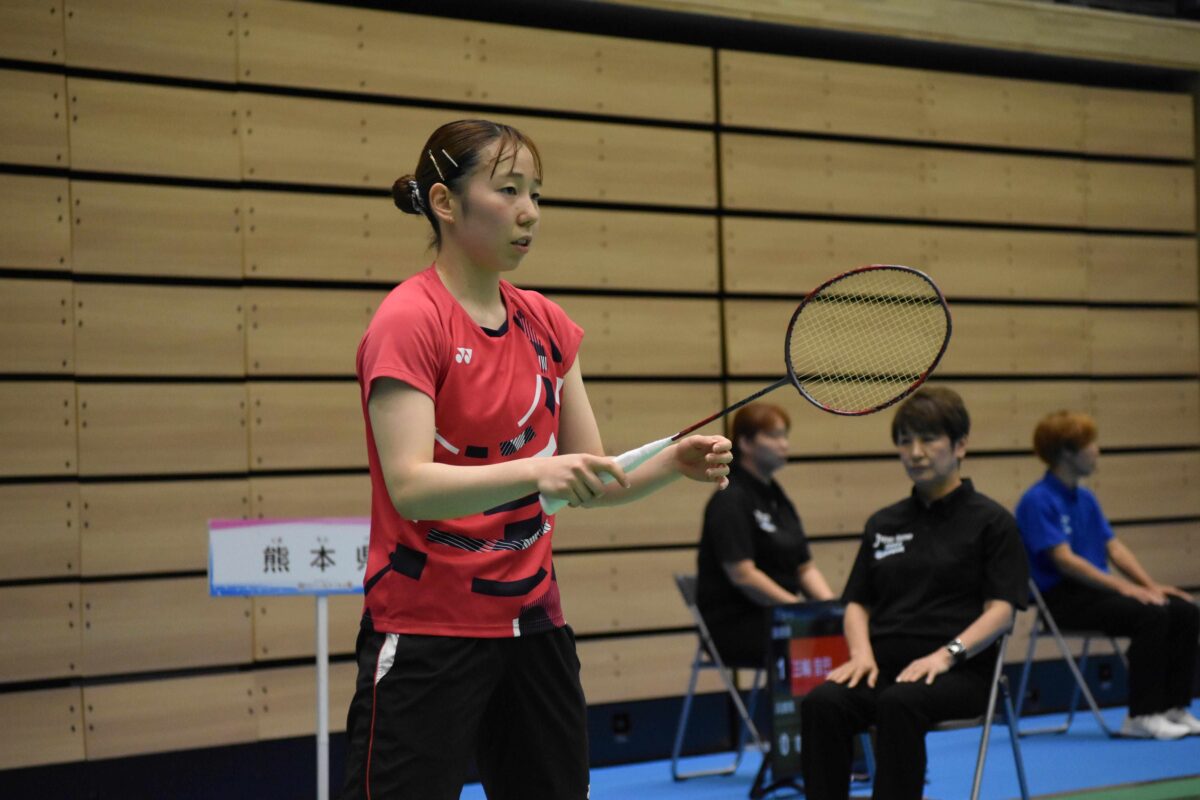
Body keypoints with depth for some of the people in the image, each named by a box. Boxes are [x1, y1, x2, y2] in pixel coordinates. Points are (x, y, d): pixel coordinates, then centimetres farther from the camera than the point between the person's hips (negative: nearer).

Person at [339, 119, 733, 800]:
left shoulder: (546, 325, 9)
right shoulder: (408, 320, -11)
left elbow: (595, 481, 10)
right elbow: (411, 486, -22)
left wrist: (676, 462, -8)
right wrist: (535, 471, -35)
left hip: (533, 622, 7)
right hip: (428, 633, -7)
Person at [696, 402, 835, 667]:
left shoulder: (777, 498, 18)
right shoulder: (730, 501, -8)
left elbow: (805, 567, 16)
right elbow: (743, 575, -17)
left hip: (779, 618, 8)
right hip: (736, 626, -8)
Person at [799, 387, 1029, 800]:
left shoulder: (990, 520, 6)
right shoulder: (882, 523, 21)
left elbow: (1001, 609, -3)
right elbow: (857, 602, 19)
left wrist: (946, 653, -19)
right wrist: (861, 652, -3)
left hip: (958, 672, -4)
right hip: (884, 667, 4)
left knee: (899, 703, -38)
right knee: (822, 701, -29)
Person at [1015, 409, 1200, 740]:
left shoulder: (1085, 499, 16)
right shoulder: (1038, 501, -12)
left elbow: (1114, 546, 14)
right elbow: (1064, 560, -19)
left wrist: (1150, 585, -1)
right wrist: (1124, 587, -22)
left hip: (1097, 589, 9)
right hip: (1063, 598, -9)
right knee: (1151, 616, -28)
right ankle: (1141, 716, -21)